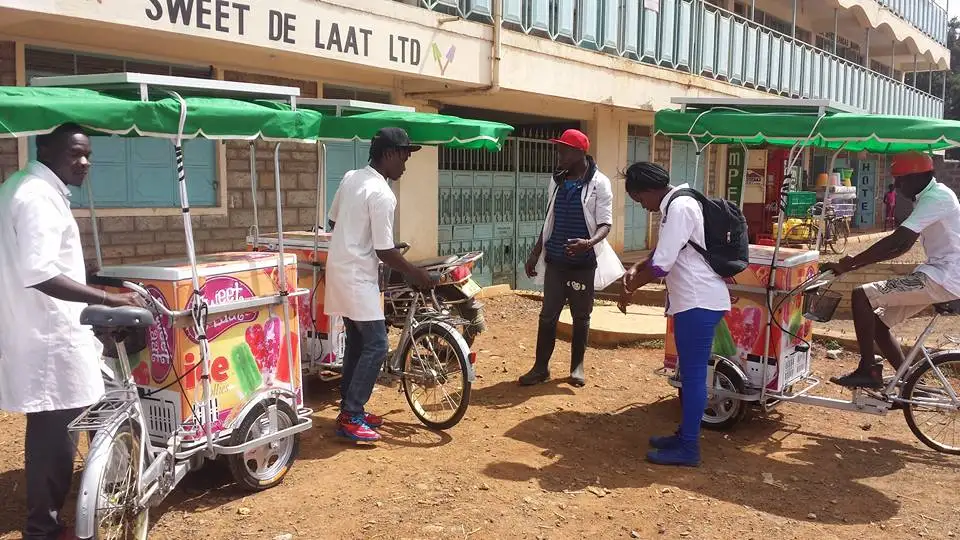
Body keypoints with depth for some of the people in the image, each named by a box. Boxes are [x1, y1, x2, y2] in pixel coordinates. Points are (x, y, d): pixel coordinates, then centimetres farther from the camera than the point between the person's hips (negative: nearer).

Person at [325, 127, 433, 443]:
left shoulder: (351, 178, 7)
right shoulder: (382, 195, -19)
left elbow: (333, 220, 18)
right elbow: (385, 252, -18)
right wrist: (413, 273, -5)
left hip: (341, 269, 10)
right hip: (358, 276, -10)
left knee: (356, 342, 15)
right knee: (376, 345, -6)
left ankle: (350, 410, 22)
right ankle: (350, 418, -2)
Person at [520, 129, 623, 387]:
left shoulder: (599, 182, -7)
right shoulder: (558, 180, 9)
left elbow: (605, 223, -11)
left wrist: (590, 242, -32)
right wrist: (534, 254, 12)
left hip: (583, 263, -4)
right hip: (555, 260, 4)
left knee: (581, 317, 8)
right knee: (548, 315, 5)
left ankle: (577, 366, 22)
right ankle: (541, 367, 14)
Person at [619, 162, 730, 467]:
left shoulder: (679, 207, -17)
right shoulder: (676, 205, 16)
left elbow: (662, 265, -21)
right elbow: (663, 253, 27)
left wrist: (629, 289, -8)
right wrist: (636, 269, 10)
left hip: (699, 302, -10)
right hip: (695, 301, 10)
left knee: (693, 373, -4)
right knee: (690, 372, 17)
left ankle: (688, 448, 4)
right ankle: (685, 435, 27)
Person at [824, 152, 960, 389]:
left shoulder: (935, 197, -17)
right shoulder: (930, 197, 16)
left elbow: (895, 241, -23)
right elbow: (903, 246, 18)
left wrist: (847, 265, -17)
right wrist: (855, 263, 10)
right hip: (940, 275, 10)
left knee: (861, 296, -17)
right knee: (878, 322, 11)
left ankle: (867, 370, -8)